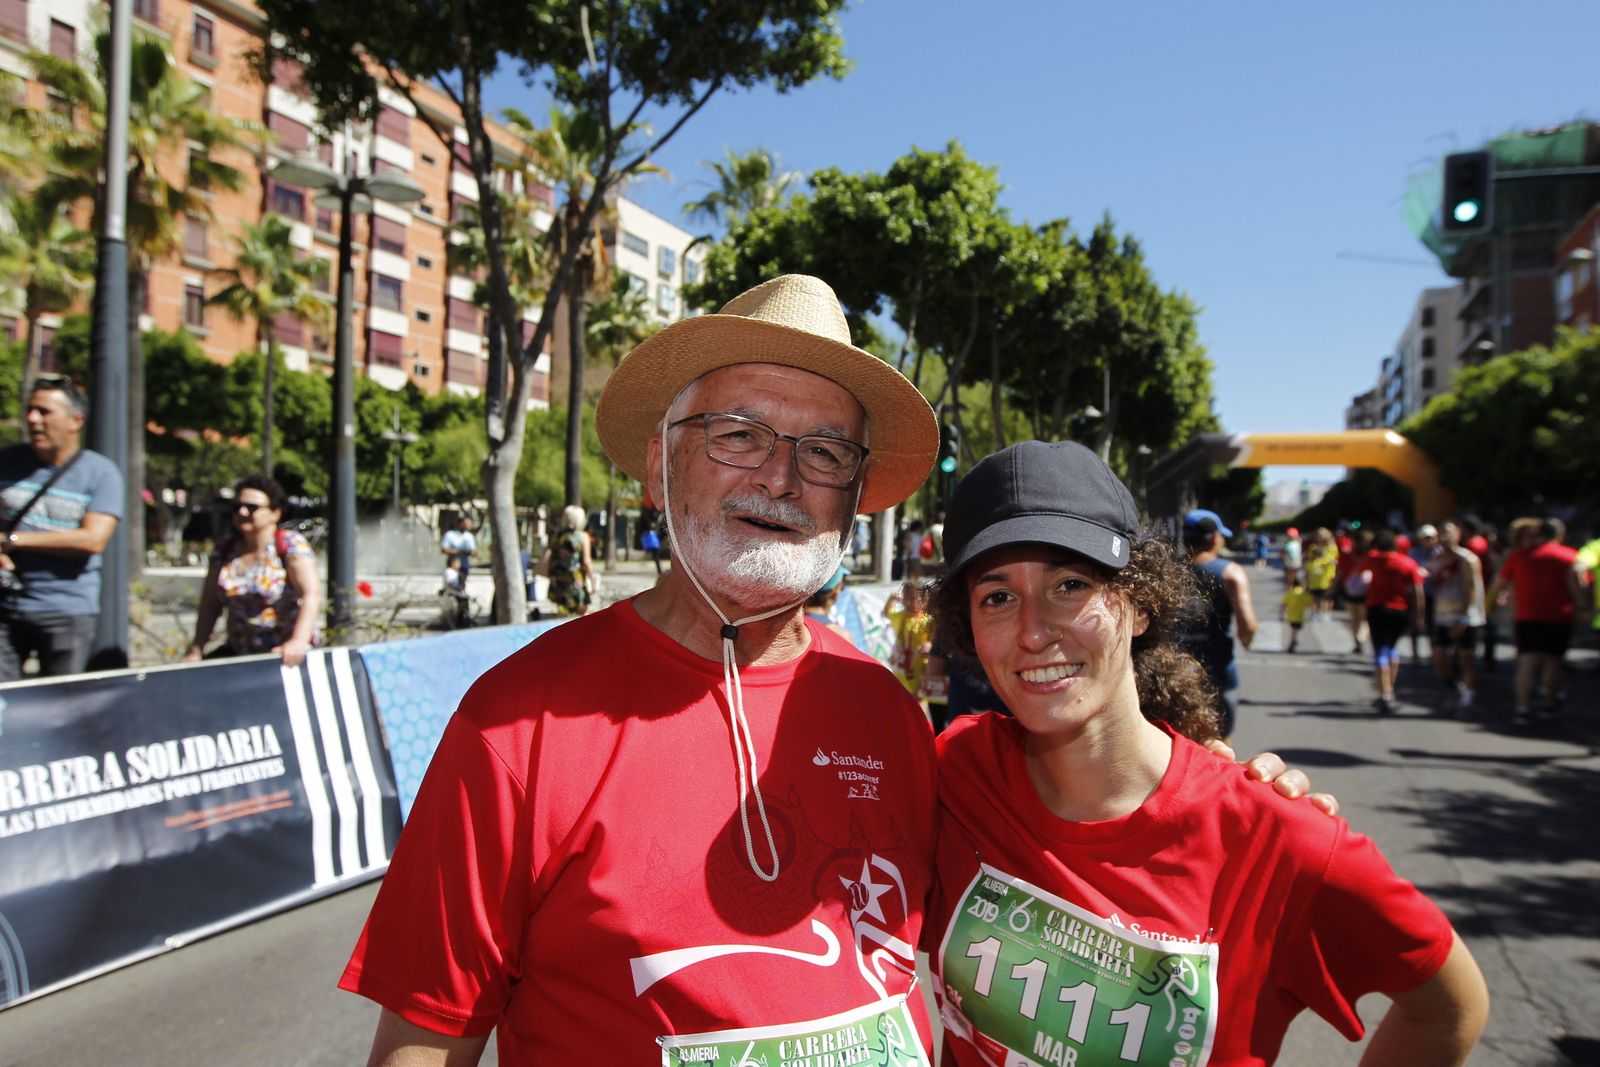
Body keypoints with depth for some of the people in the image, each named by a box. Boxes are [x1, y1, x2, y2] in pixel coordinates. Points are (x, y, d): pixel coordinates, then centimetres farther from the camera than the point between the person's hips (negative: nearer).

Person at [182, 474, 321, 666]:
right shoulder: (224, 549, 9)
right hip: (239, 651, 5)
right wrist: (196, 650, 0)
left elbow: (312, 595, -20)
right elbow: (210, 605, 10)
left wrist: (299, 641, -32)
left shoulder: (291, 545, -8)